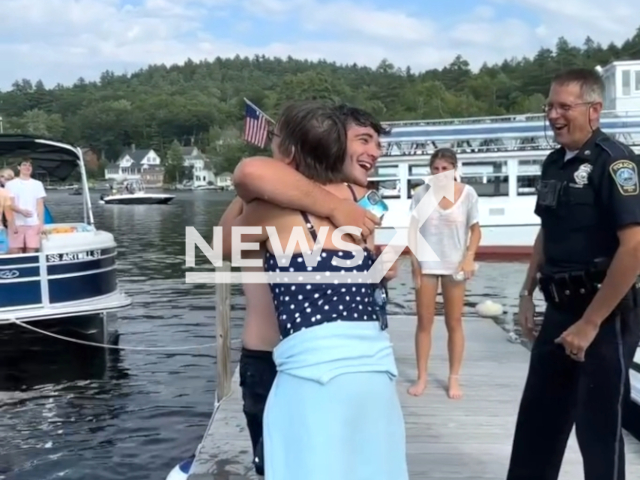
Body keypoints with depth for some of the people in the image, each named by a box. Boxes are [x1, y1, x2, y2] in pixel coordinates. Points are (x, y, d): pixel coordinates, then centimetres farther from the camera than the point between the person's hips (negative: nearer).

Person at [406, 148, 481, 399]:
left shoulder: (467, 193, -6)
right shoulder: (421, 193, -4)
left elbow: (475, 230, 1)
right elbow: (413, 230, 0)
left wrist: (469, 257, -13)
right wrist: (415, 262, -6)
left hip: (454, 265, -1)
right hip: (426, 264, 1)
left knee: (454, 323, 8)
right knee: (424, 322, 7)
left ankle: (454, 378, 18)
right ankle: (421, 377, 16)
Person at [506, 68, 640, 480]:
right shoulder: (555, 164, 9)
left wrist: (590, 323, -20)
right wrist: (528, 294, 14)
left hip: (604, 317, -7)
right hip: (560, 310, 7)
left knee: (598, 427, 6)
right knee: (537, 419, 14)